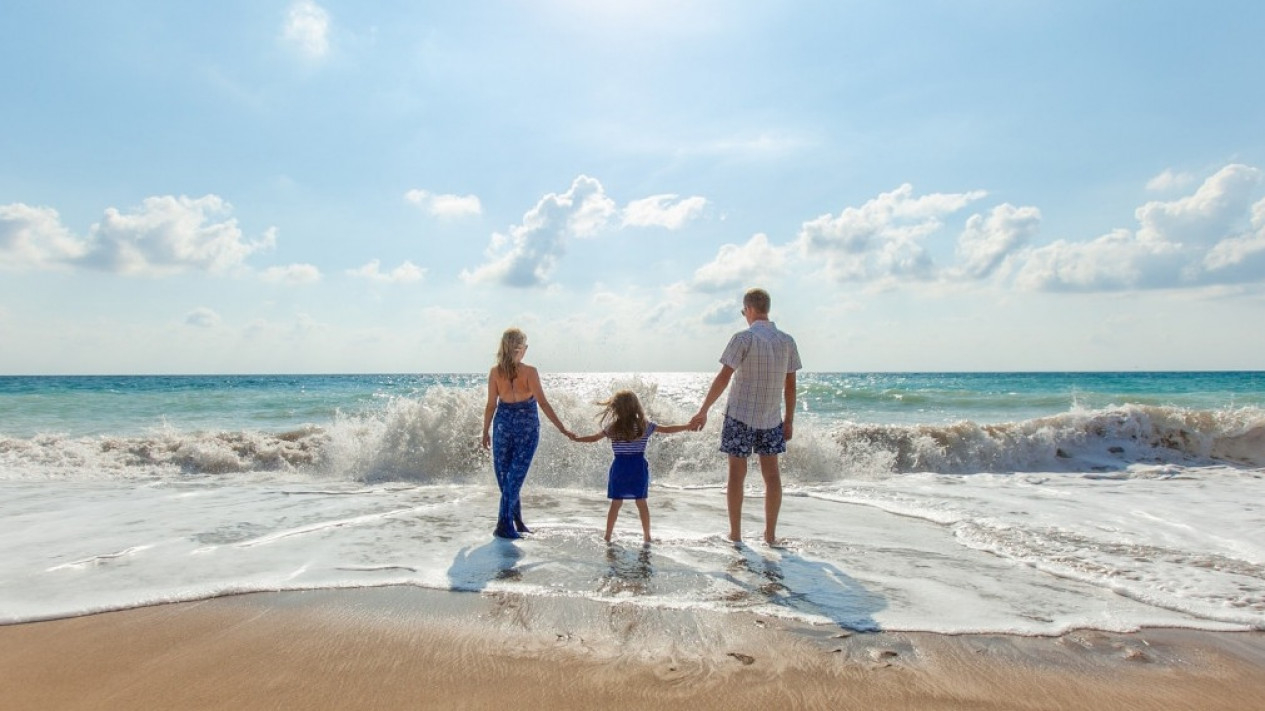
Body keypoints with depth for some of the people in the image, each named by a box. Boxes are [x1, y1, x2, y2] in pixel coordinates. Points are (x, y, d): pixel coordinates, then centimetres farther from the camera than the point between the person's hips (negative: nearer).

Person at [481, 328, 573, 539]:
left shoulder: (495, 372, -4)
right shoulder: (529, 372, -12)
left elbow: (491, 405, -1)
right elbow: (543, 403, -14)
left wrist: (485, 432, 10)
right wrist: (562, 428, -10)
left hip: (503, 424, 3)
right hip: (527, 426, -2)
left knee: (505, 475, 14)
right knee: (515, 476, 3)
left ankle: (517, 521, 21)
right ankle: (504, 525, 1)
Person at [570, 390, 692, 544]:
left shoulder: (612, 428, -5)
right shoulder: (645, 426, -4)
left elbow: (593, 438, 5)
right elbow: (668, 429, 2)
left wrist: (576, 438, 22)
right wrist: (688, 426, 13)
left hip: (619, 468, 0)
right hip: (638, 468, 0)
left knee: (616, 503, 8)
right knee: (641, 502, 8)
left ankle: (608, 536, 13)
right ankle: (647, 536, 15)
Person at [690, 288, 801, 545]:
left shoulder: (744, 338, -12)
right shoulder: (787, 341, 3)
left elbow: (723, 377, -15)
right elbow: (790, 385, 6)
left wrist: (703, 411, -10)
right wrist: (789, 420, 14)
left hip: (740, 416, -4)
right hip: (771, 418, 4)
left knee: (737, 473, 5)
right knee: (771, 473, 11)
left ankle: (735, 534, 11)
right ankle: (770, 534, 15)